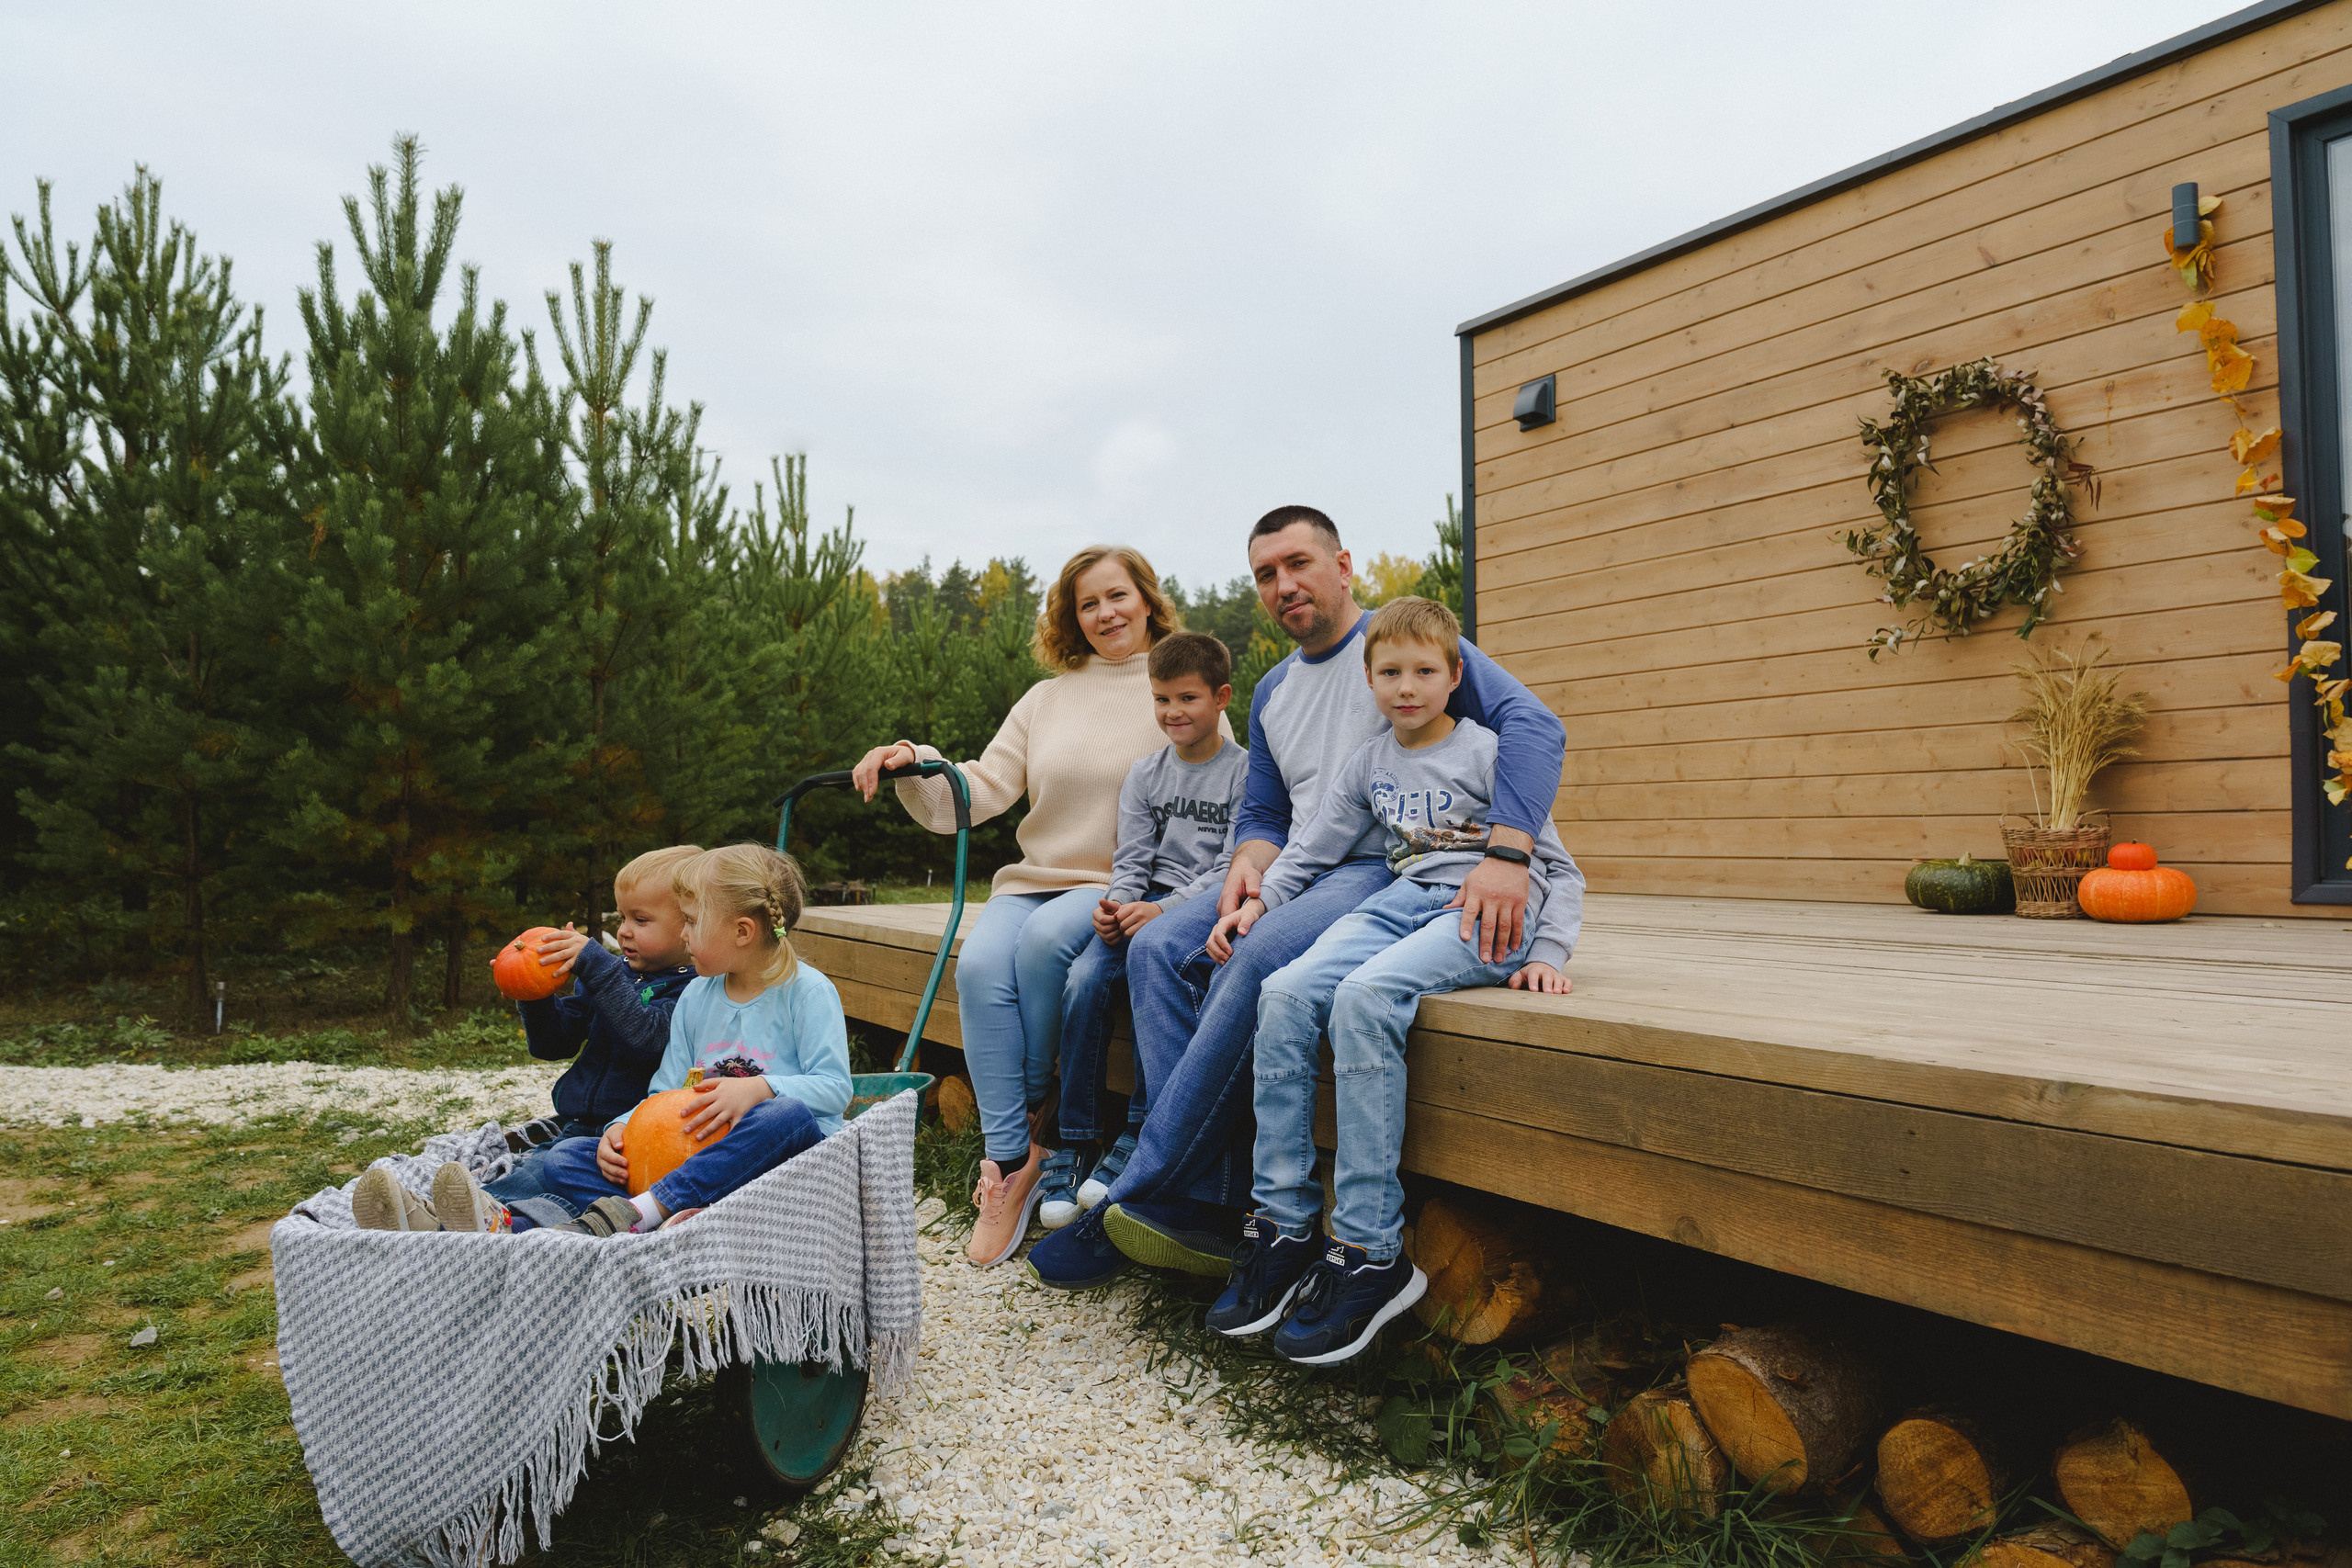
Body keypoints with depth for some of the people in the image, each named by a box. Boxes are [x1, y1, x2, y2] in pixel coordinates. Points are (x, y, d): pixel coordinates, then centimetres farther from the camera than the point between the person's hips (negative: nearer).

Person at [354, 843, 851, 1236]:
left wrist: (758, 1088, -26)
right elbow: (665, 1093, 12)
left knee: (789, 1115, -40)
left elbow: (834, 1087, -12)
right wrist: (622, 1128, -8)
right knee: (562, 1161, -8)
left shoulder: (808, 991, -5)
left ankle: (617, 1217, -42)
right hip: (693, 1153, 6)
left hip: (777, 1154, -6)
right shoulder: (695, 997, 13)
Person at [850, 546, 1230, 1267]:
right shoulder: (1046, 699, 16)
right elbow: (983, 788, 7)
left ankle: (1028, 1120, -12)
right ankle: (1012, 1158, -21)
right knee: (979, 964, -27)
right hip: (1036, 878, 4)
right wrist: (915, 768, -14)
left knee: (1043, 938, -33)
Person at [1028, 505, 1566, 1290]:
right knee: (1157, 948, -17)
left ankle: (1139, 1201, -23)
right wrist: (1250, 861, -5)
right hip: (1297, 872, 7)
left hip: (1389, 870, -7)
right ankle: (1213, 1205, -24)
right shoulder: (1270, 694, 21)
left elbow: (1533, 724, -15)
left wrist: (1505, 854, -30)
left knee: (1255, 961, -33)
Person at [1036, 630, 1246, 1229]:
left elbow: (1234, 867, -9)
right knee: (1083, 979, -22)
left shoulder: (1245, 772, -1)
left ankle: (1138, 1137, -22)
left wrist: (1162, 910, -22)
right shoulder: (1144, 774, 15)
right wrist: (1117, 904, -12)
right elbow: (1130, 858, 11)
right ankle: (1075, 1144, -13)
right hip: (1146, 904, 4)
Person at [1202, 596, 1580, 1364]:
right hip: (1402, 900, 6)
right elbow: (1313, 847, 17)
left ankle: (1370, 1255, -28)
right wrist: (1258, 899, 0)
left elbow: (1558, 867, 3)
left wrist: (1547, 952, -11)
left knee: (1364, 997, -33)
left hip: (1490, 909, -5)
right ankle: (1282, 1229, -15)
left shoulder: (1488, 751, 3)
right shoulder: (1365, 765, 18)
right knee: (1285, 993, -22)